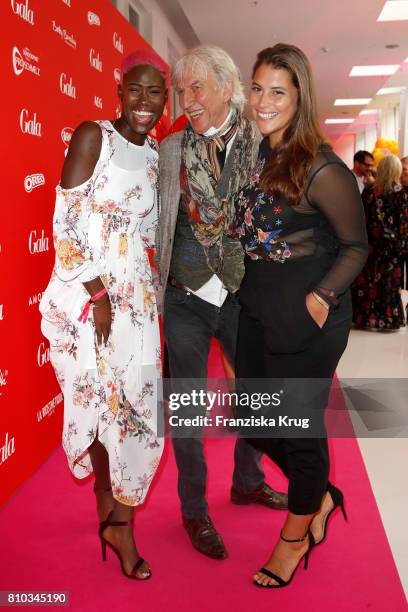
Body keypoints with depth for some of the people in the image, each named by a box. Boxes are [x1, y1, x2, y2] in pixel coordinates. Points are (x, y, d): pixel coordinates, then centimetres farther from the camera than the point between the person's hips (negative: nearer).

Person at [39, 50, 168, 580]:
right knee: (100, 400, 3)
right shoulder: (93, 135, -8)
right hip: (84, 294, -6)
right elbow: (66, 223, -13)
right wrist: (97, 292, -15)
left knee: (132, 405, 10)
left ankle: (114, 517, 29)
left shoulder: (156, 155, 11)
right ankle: (115, 519, 22)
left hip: (135, 294, 6)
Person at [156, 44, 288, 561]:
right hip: (186, 300, -1)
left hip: (241, 296, 2)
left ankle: (247, 481, 43)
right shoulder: (169, 151, -4)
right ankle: (194, 511, 30)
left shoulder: (261, 147, -3)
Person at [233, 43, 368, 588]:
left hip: (306, 315, -8)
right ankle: (321, 497, 41)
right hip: (256, 307, 8)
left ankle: (296, 535, 32)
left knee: (300, 425, 7)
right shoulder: (253, 155, 5)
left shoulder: (322, 169, -16)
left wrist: (322, 298, -19)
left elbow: (355, 245, -8)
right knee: (254, 419, 16)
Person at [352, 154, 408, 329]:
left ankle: (368, 316, 12)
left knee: (369, 280, 8)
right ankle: (389, 318, 13)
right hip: (393, 247, -1)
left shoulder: (369, 193, -4)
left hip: (372, 245, 1)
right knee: (390, 282, 7)